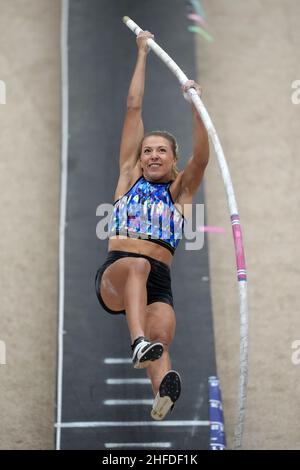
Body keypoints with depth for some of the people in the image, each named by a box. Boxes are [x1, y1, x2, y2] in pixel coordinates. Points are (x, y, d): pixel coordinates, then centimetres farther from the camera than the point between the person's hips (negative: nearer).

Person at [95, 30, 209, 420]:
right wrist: (142, 54, 21)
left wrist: (196, 106, -12)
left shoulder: (180, 193, 20)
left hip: (158, 283, 1)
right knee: (136, 264, -37)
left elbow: (202, 157, -1)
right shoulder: (129, 178, 20)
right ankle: (138, 343, -56)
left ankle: (163, 389, -57)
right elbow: (134, 107, 19)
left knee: (161, 336, -30)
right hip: (114, 276, -1)